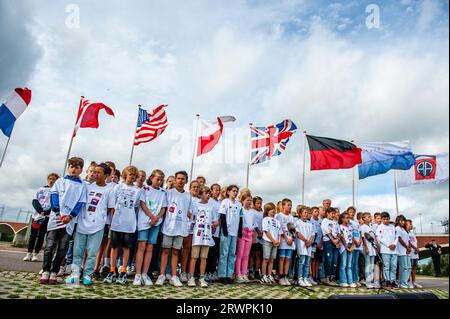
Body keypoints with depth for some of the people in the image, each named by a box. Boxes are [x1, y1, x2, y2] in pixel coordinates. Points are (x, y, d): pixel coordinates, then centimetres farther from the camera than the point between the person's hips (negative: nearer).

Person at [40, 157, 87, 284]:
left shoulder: (82, 186, 9)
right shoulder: (60, 181, 11)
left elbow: (80, 203, 2)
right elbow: (54, 196, 1)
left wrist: (70, 216, -13)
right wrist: (58, 214, -13)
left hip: (70, 221, 0)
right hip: (55, 218, 0)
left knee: (62, 248, 3)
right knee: (50, 246, 0)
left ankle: (54, 272, 11)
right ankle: (45, 271, 9)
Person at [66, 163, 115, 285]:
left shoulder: (109, 190, 0)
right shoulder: (88, 186, 6)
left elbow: (110, 208, 4)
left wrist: (99, 214, 0)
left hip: (97, 226, -2)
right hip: (82, 223, 2)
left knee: (92, 252, 4)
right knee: (77, 250, 7)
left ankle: (87, 274, 16)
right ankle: (75, 273, 17)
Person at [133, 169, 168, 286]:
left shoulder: (163, 192, 11)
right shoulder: (145, 189, 3)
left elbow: (163, 208, 9)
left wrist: (156, 218, -7)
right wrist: (152, 217, -11)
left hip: (156, 222, 3)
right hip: (144, 220, -3)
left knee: (150, 248, 3)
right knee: (142, 246, -7)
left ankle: (144, 274, 8)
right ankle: (137, 274, -4)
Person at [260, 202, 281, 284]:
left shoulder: (276, 221, 18)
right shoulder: (265, 219, 0)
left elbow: (279, 232, 15)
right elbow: (266, 231, -8)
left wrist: (279, 241, -2)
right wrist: (273, 240, -11)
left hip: (275, 242, 5)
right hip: (267, 241, -5)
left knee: (272, 260, 7)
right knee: (266, 259, -4)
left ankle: (269, 276, 13)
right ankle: (264, 277, 1)